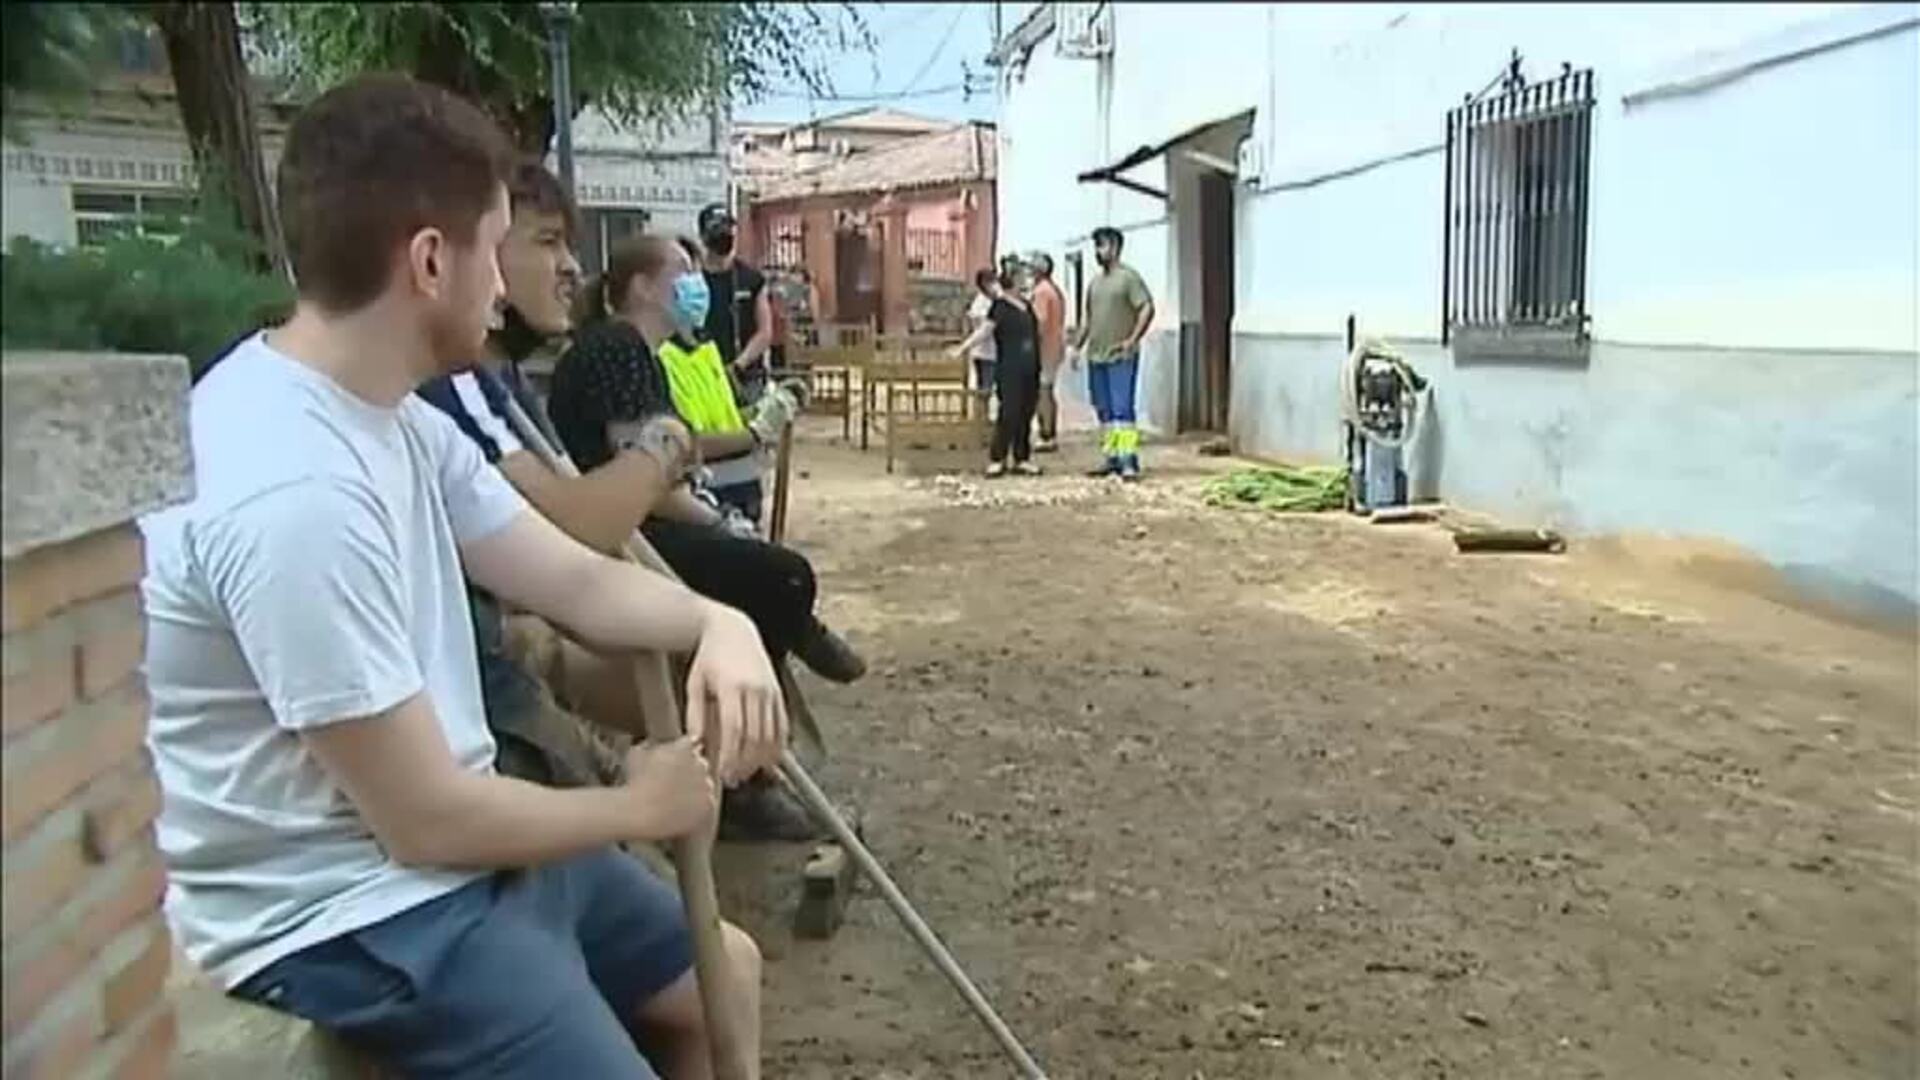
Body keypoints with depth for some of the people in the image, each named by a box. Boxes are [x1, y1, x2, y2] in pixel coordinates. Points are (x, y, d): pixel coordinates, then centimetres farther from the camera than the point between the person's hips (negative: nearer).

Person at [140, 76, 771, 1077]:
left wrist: (718, 623, -15)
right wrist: (639, 809, -10)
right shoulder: (297, 495, -31)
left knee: (721, 973, 22)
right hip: (342, 917, -9)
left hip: (448, 840, 10)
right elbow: (427, 817, -26)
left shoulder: (392, 418, 1)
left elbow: (576, 581, 6)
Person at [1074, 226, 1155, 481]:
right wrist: (1077, 346, 17)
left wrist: (1133, 340, -18)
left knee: (1122, 409, -11)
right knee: (1104, 411, 10)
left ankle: (1129, 460, -12)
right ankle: (1110, 458, 17)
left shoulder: (1128, 277, -7)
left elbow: (1147, 308, -13)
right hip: (1096, 355, 8)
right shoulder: (1096, 281, 16)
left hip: (1121, 357, -8)